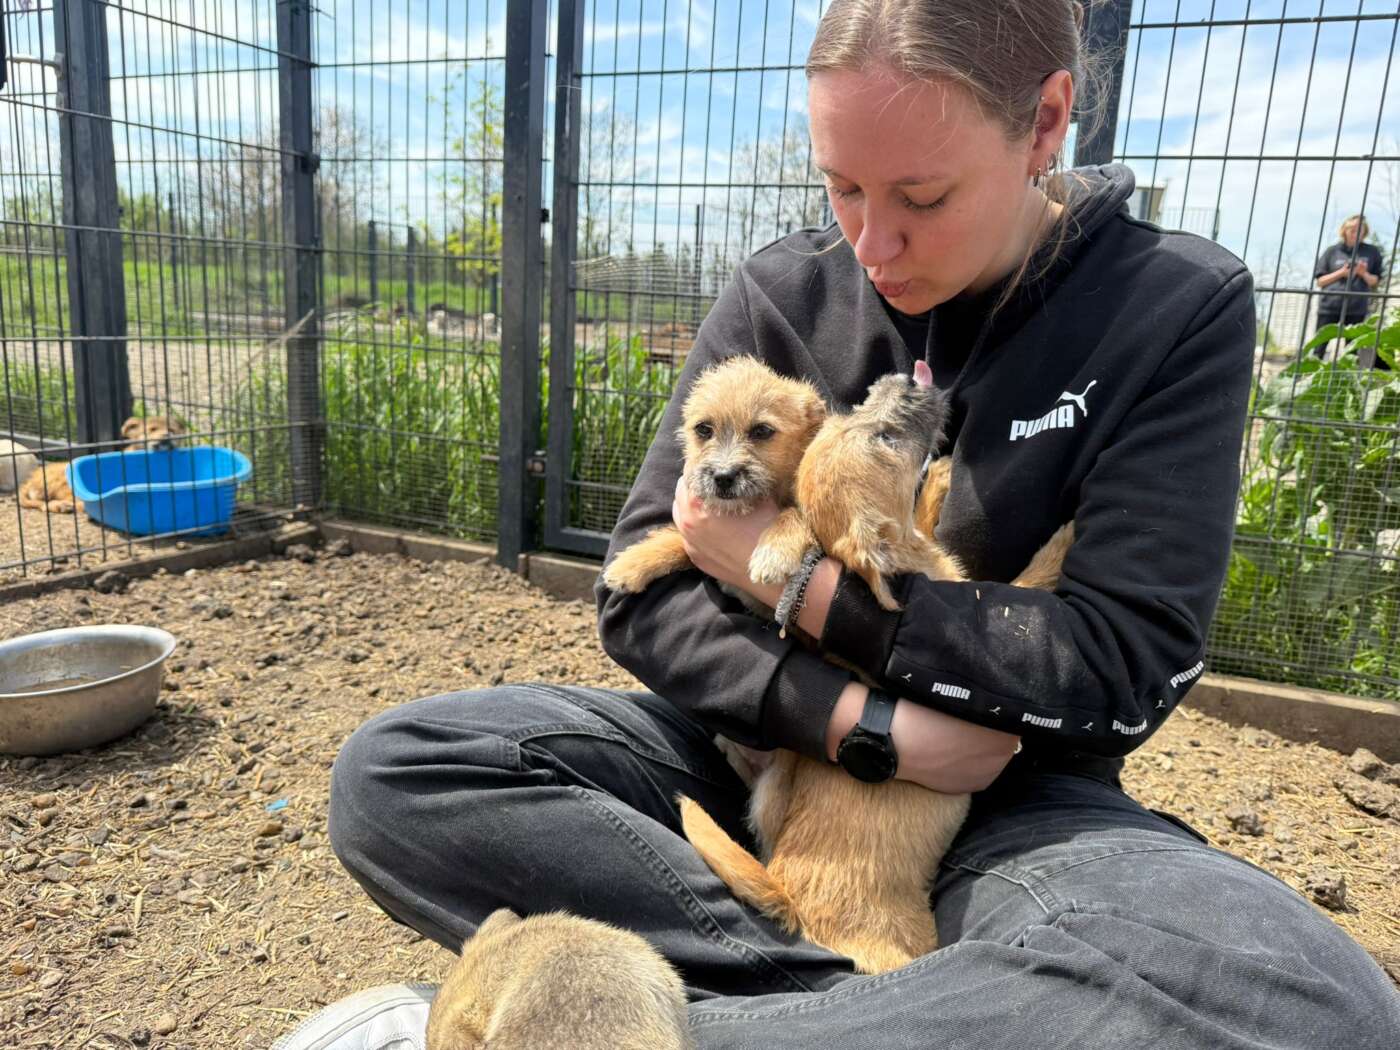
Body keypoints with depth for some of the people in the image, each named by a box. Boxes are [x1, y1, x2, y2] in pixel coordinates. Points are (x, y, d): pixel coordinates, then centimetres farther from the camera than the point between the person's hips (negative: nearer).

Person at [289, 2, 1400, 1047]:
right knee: (391, 775, -18)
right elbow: (644, 596, -6)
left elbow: (1122, 666, -13)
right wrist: (866, 722, -21)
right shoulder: (779, 298, -4)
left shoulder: (1179, 311, -8)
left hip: (1003, 797, -1)